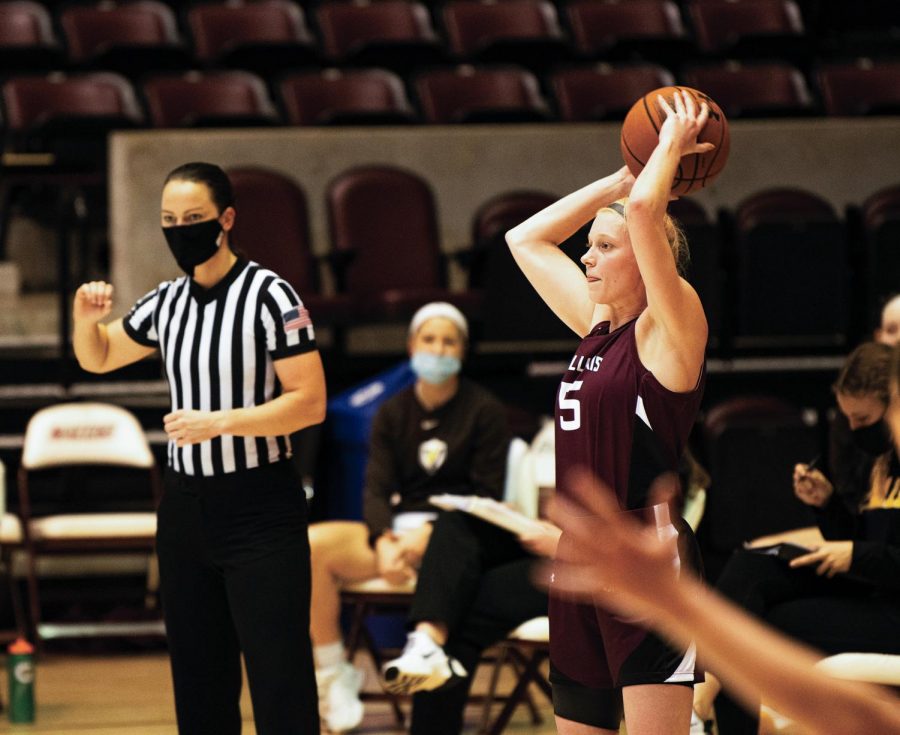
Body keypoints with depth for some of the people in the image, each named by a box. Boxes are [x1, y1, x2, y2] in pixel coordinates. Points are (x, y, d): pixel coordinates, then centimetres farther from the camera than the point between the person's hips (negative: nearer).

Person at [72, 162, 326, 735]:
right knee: (199, 686, 11)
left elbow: (310, 403, -15)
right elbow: (97, 359, 24)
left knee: (281, 688, -9)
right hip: (186, 507, 7)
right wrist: (87, 317, 2)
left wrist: (218, 422, -23)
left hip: (260, 510, -7)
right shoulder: (168, 302, 9)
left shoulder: (270, 296, -11)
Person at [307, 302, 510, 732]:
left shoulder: (484, 412, 4)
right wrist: (384, 542, -19)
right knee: (312, 545, -24)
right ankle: (332, 673, -15)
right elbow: (376, 489, 4)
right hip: (397, 530, 4)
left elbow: (487, 497, -2)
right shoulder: (392, 414, 14)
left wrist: (430, 535, -18)